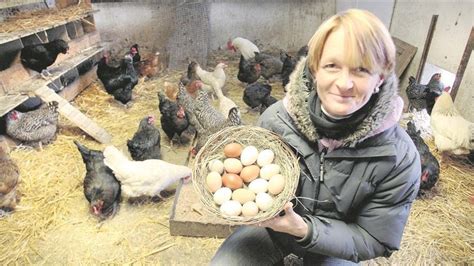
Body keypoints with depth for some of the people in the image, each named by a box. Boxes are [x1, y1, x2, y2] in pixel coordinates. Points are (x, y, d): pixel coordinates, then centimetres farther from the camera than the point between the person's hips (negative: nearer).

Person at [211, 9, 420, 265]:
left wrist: (304, 230, -28)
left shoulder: (400, 157, -25)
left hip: (334, 243, 1)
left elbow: (375, 240, -15)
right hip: (271, 222, 0)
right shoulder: (276, 118, -22)